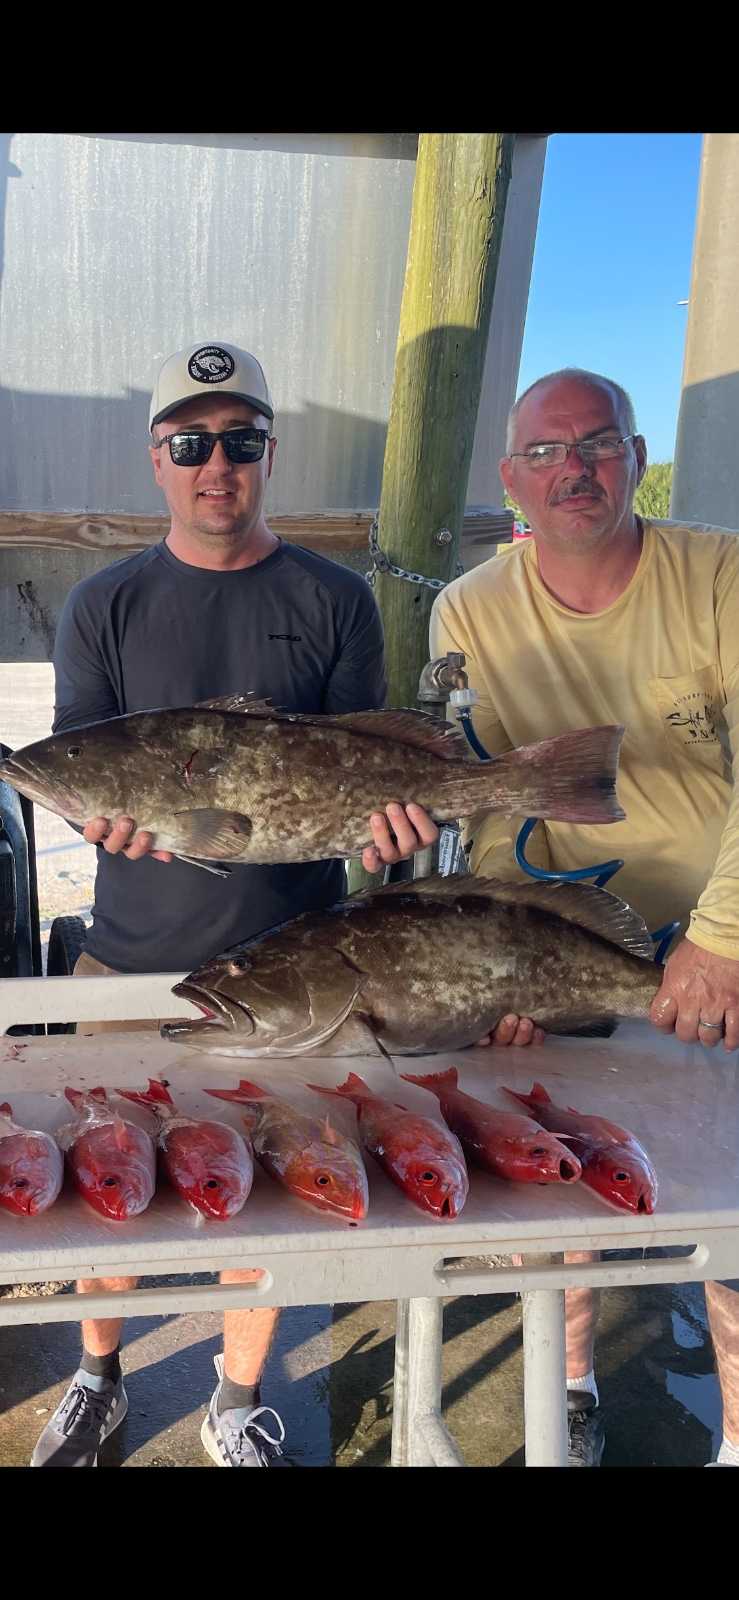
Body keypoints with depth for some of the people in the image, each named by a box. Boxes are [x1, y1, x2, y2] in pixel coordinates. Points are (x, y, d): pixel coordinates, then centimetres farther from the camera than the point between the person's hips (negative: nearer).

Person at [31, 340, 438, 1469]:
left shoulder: (333, 600, 2)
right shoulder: (104, 607, 4)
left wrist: (385, 814, -23)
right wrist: (110, 815, -24)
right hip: (132, 950, 1)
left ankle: (239, 1405, 35)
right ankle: (98, 1378, 40)